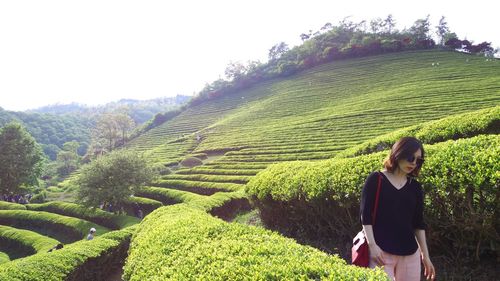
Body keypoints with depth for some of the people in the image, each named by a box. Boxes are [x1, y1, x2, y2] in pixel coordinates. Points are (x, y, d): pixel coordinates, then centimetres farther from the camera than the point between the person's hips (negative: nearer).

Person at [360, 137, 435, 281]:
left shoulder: (415, 187, 8)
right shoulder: (376, 179, -5)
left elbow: (418, 223, 13)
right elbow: (365, 215, -8)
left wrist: (425, 254, 12)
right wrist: (372, 245, -15)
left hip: (410, 253, 5)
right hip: (381, 251, -4)